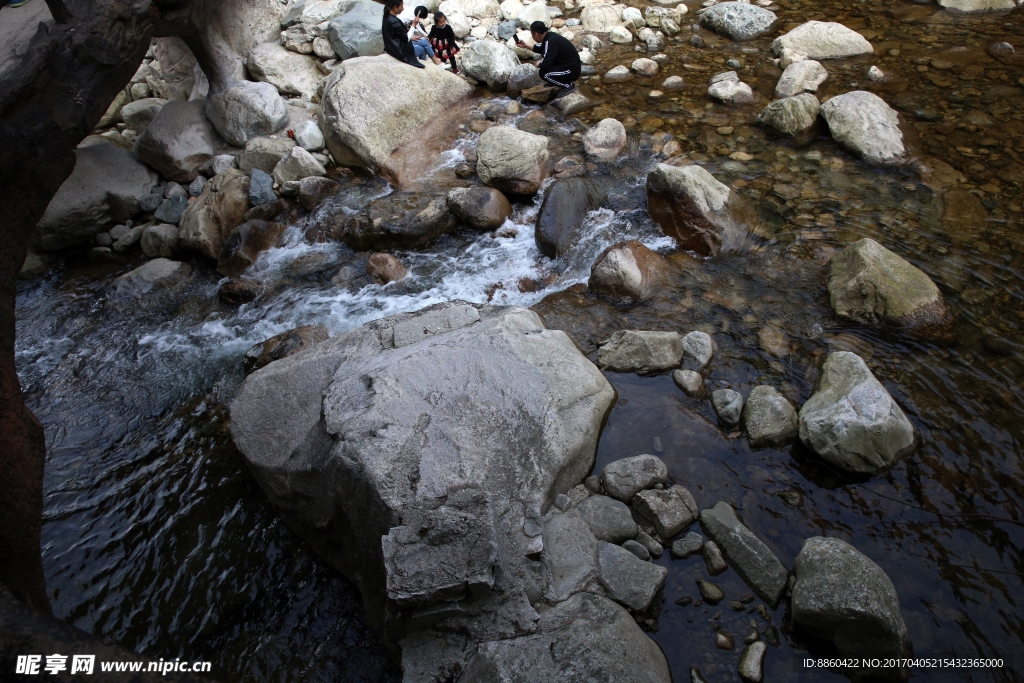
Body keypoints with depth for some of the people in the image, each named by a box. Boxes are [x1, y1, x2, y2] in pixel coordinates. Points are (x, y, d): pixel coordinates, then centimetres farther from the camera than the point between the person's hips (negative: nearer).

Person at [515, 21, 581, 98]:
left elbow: (545, 66, -27)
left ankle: (569, 85, -5)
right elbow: (542, 49, 25)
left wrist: (539, 66, -5)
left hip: (572, 71, -10)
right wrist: (526, 45, 26)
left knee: (544, 73, -23)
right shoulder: (550, 35, 3)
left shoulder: (551, 42, -25)